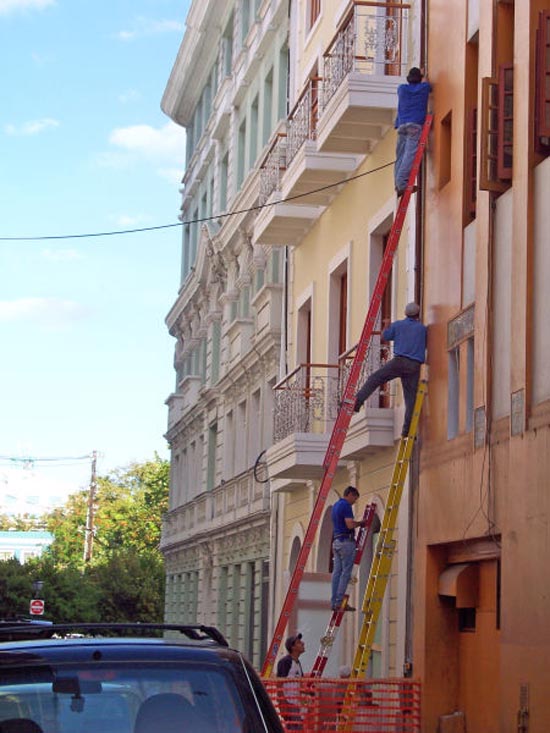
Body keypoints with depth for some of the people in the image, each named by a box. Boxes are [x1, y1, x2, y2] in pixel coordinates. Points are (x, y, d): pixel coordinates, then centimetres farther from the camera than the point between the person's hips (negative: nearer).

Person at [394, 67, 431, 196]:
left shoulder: (402, 88, 19)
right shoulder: (424, 87, 13)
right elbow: (430, 87, 37)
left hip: (402, 124, 4)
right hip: (416, 124, -4)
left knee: (400, 155, 1)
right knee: (410, 154, -15)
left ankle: (398, 184, -10)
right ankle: (402, 182, -30)